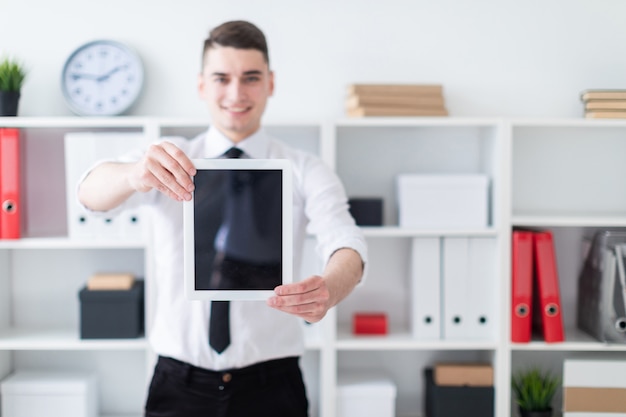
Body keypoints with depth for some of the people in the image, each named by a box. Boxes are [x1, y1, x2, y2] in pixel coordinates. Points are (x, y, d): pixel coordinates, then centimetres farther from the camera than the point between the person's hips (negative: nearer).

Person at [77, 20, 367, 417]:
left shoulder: (306, 171, -2)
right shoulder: (166, 161, 0)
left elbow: (346, 244, -19)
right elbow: (91, 192, -18)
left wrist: (329, 288, -42)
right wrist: (134, 175, -41)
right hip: (179, 382, 1)